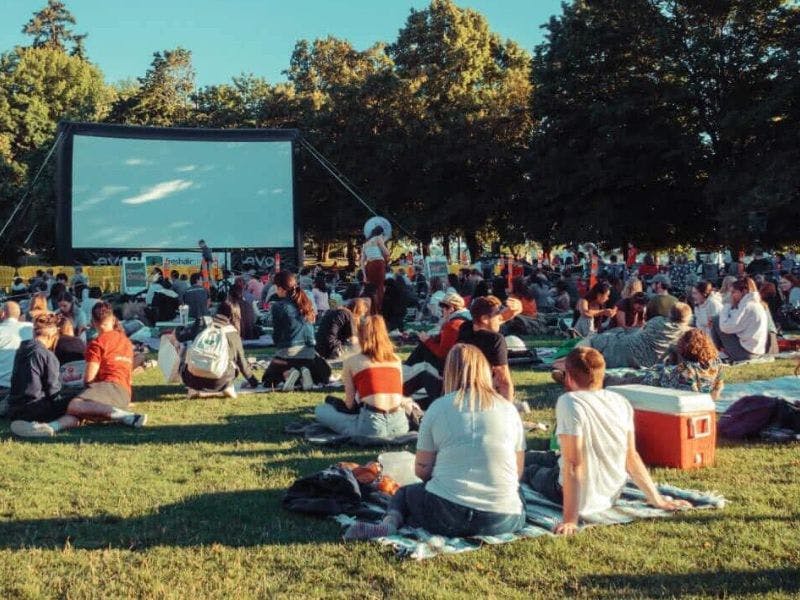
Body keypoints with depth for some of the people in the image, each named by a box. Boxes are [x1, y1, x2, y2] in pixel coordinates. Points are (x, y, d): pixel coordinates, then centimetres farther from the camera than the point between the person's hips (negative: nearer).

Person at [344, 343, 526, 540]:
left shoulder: (438, 407, 2)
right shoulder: (509, 410, 7)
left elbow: (421, 469, 4)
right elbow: (517, 471, 11)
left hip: (447, 514, 0)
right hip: (503, 521, 0)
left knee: (404, 493, 29)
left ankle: (390, 522, -6)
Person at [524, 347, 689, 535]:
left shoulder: (569, 402, -24)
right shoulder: (621, 402, -7)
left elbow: (573, 464, -27)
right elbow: (631, 457, -4)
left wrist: (570, 519, -26)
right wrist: (657, 499, 5)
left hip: (582, 501, -5)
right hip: (612, 495, 5)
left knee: (531, 469, 27)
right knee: (551, 459, 31)